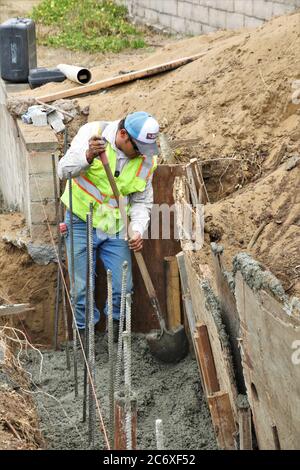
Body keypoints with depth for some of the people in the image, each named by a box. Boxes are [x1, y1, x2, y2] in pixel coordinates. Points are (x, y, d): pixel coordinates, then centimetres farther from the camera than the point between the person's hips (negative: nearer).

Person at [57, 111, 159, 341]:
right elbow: (64, 170, -22)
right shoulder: (92, 132, -15)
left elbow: (142, 202, 3)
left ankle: (115, 321, 34)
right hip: (82, 222, -2)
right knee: (82, 288, 1)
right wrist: (88, 156, -41)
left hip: (115, 227, 3)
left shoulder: (147, 160, -6)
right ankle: (85, 328, 26)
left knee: (123, 288, 4)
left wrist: (138, 231, -14)